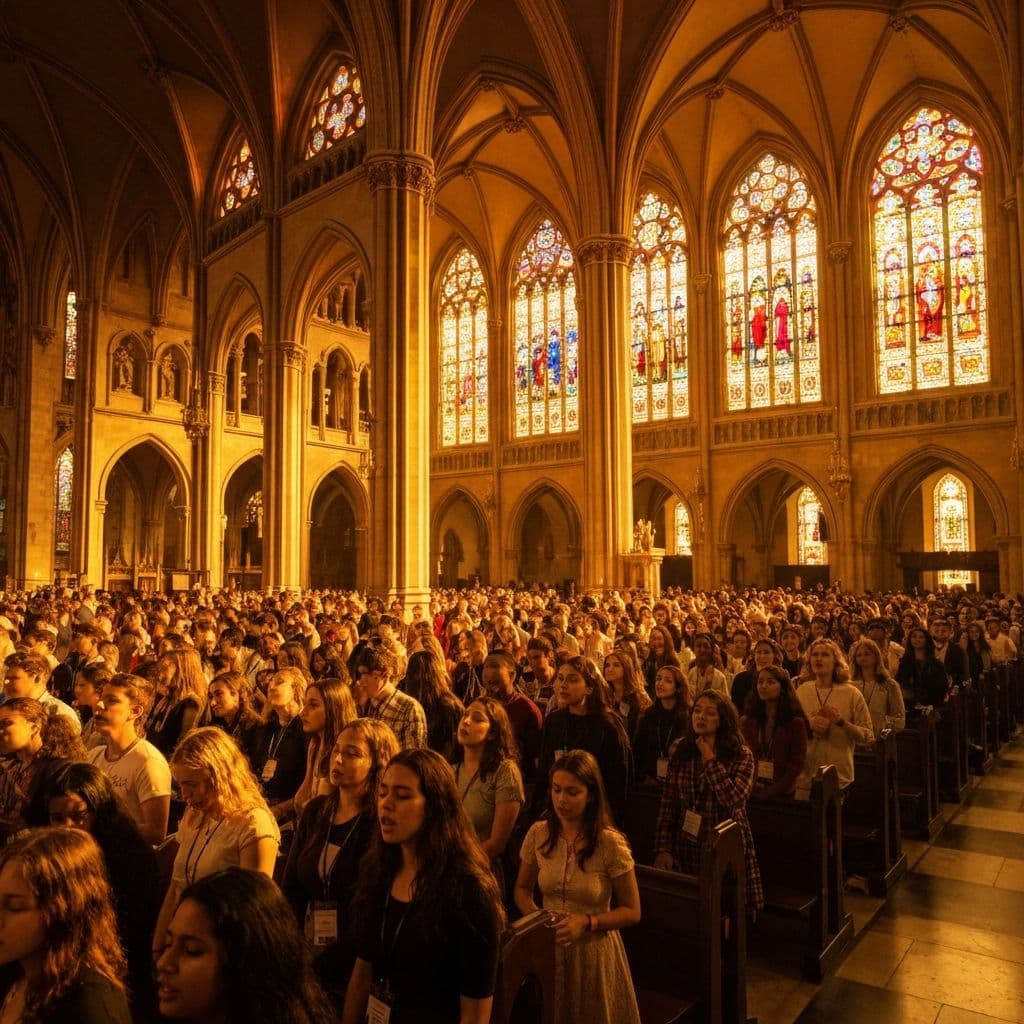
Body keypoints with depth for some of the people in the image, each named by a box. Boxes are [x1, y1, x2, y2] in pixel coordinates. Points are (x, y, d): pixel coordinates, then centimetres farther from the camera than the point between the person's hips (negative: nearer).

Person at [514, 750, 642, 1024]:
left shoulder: (611, 843, -19)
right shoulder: (538, 833, -8)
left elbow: (631, 912, -9)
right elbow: (522, 889, 7)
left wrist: (587, 922, -22)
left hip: (594, 951, -3)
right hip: (548, 947, 3)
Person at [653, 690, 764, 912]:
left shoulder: (741, 755, -5)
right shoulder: (680, 751, 1)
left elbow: (734, 800, -20)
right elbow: (667, 805, 2)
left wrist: (710, 760, -14)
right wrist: (663, 849, -3)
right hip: (686, 848, 2)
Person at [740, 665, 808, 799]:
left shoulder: (796, 724, -7)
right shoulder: (746, 722, 1)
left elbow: (795, 767, -9)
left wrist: (768, 795, -14)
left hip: (781, 796, -2)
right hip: (749, 795, 2)